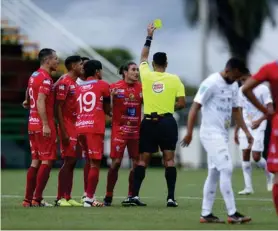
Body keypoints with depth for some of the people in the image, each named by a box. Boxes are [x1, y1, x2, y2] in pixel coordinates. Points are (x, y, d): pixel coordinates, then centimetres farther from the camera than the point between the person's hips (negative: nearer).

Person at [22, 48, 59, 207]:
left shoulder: (34, 76, 15)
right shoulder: (46, 79, -13)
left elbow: (28, 101, 21)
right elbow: (40, 102, -21)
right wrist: (46, 125, -24)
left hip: (33, 124, 9)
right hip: (43, 126, -9)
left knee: (36, 161, 11)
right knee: (47, 161, -5)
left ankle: (28, 199, 10)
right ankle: (37, 199, -7)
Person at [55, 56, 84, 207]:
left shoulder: (75, 83, 16)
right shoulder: (64, 83, -12)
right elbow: (58, 108, -16)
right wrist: (63, 132, -20)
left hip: (76, 127, 9)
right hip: (68, 128, -9)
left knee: (72, 162, 7)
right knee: (68, 161, -10)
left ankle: (67, 197, 9)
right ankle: (60, 198, -8)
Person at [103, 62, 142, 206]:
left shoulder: (141, 88, 7)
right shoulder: (115, 87, -3)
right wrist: (112, 96, -20)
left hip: (136, 130, 4)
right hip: (119, 129, -4)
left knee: (136, 163, 1)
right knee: (116, 162, -6)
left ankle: (131, 195, 10)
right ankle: (108, 196, 4)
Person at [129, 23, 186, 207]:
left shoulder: (146, 76, 1)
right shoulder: (174, 79, -3)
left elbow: (143, 58, 21)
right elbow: (182, 103, -4)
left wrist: (149, 36, 28)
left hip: (149, 122, 2)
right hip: (167, 122, -2)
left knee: (143, 159, 7)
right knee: (169, 159, 0)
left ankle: (135, 195, 1)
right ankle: (171, 197, -5)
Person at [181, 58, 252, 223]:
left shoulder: (234, 86, 10)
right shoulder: (211, 83, -15)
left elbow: (236, 110, 19)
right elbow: (195, 107, -16)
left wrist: (246, 131, 12)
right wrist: (189, 132, -21)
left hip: (222, 135, 9)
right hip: (211, 134, -9)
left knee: (214, 173, 9)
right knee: (226, 169, -14)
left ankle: (206, 214, 14)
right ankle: (232, 213, -13)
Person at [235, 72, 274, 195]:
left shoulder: (262, 89, -8)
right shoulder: (241, 90, 10)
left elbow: (270, 109, -12)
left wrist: (259, 121, -27)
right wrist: (236, 130, 14)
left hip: (258, 127, -5)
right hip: (245, 126, 5)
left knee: (256, 157, -11)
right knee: (245, 155, -4)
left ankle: (269, 175, 19)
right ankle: (248, 187, -2)